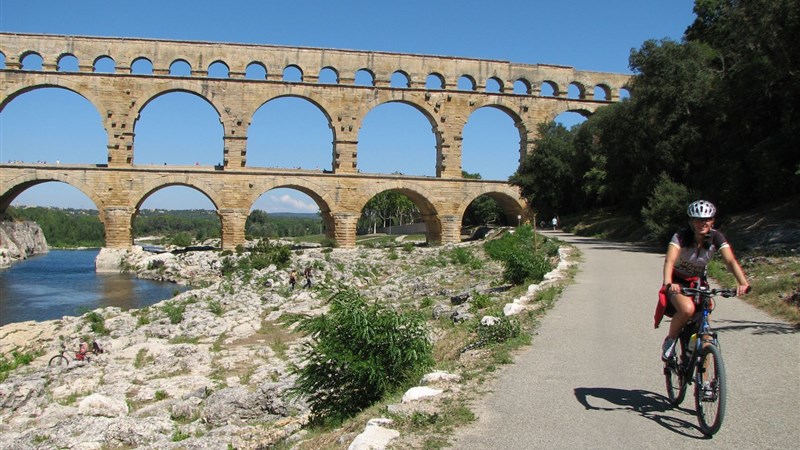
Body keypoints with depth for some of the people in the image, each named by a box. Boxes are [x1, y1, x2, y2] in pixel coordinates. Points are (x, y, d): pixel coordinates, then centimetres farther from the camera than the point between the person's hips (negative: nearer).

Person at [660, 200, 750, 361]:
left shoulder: (716, 237, -15)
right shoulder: (681, 236, -24)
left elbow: (731, 261, -27)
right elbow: (669, 260, -39)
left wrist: (743, 282, -44)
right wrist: (668, 284, -58)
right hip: (677, 281, -4)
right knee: (687, 309, -32)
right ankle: (670, 340, -8)